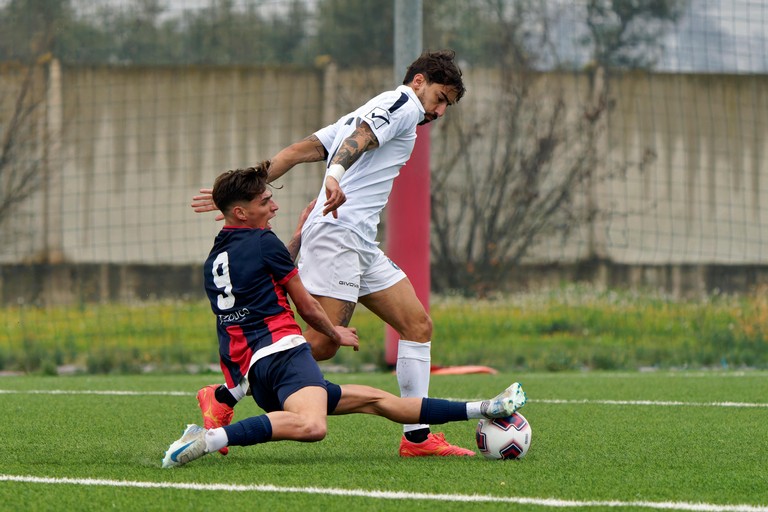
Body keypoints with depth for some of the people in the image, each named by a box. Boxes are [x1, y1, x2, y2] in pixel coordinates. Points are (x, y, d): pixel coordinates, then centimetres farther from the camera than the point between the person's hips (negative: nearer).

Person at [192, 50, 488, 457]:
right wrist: (335, 174, -40)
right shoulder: (403, 104, 1)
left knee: (418, 326, 4)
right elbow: (358, 138, -21)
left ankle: (416, 437, 1)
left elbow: (297, 151, 20)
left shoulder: (365, 114, 28)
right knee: (322, 343, -15)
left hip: (361, 246, 10)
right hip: (338, 232, -10)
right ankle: (222, 399, -7)